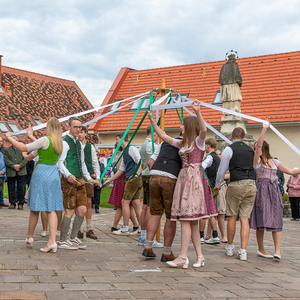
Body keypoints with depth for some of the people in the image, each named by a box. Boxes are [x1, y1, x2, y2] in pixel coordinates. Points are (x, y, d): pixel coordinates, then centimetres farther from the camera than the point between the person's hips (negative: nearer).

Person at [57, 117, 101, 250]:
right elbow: (60, 162, -17)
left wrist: (89, 178, 20)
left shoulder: (79, 144, 18)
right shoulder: (65, 143, -7)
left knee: (82, 210, 6)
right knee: (69, 211, -5)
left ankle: (73, 238, 20)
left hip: (79, 180, 8)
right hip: (69, 181, -8)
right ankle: (62, 241, 8)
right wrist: (68, 175, -32)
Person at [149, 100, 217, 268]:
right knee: (191, 221, 6)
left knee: (186, 219, -12)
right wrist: (152, 122, 20)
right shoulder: (182, 143, 20)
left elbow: (204, 130, -22)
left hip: (195, 178, -8)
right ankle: (200, 256, 11)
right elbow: (163, 136, 25)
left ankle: (183, 257, -12)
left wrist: (198, 112, -34)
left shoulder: (199, 141, -1)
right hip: (183, 178, 8)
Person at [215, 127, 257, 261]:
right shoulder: (250, 150, 16)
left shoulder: (229, 149, 0)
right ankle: (243, 251, -1)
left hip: (236, 184, -4)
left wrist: (217, 185, 19)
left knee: (232, 216, 9)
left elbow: (221, 170, 3)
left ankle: (229, 247, 22)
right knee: (245, 218, 4)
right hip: (251, 184, 4)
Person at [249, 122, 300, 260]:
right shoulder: (257, 161, 1)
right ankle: (261, 249, 11)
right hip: (262, 190, -3)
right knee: (262, 220, -2)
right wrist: (264, 130, -20)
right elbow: (259, 145, -14)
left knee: (276, 220, -4)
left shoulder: (274, 162, 13)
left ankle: (277, 251, -7)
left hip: (274, 191, 3)